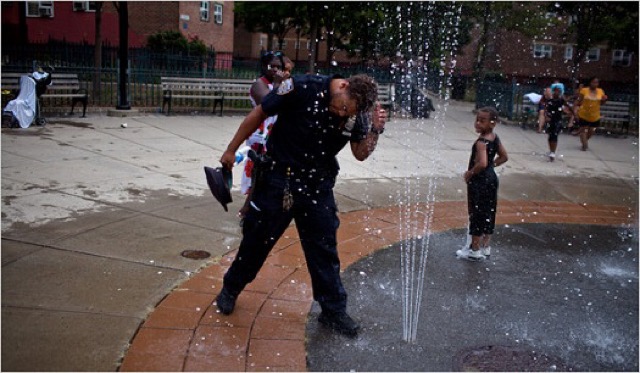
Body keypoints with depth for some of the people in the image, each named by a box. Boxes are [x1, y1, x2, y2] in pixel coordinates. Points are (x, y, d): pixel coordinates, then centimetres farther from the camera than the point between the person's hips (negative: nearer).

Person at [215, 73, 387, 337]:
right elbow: (258, 115, -10)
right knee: (256, 241, 10)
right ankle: (230, 290, 35)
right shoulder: (302, 88, -20)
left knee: (324, 250, 6)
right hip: (279, 179, -3)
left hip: (317, 186, 3)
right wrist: (231, 150, -3)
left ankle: (333, 311, 21)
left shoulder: (357, 112, -7)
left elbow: (360, 154, 2)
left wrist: (375, 130, -17)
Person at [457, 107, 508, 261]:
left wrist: (471, 173, -20)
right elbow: (504, 157, 13)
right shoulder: (495, 138, 3)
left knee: (477, 214, 1)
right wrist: (492, 165, 11)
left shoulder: (481, 142, -23)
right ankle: (485, 247, 28)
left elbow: (482, 163, -35)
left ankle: (475, 250, 12)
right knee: (489, 213, 16)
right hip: (491, 179, 9)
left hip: (479, 181, -9)